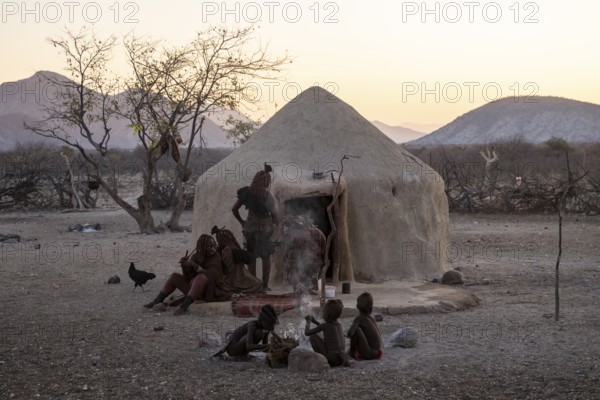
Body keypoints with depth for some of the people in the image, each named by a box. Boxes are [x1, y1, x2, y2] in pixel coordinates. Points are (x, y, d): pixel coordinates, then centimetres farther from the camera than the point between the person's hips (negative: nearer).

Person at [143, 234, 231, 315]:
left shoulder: (216, 257, -15)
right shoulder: (196, 256, -1)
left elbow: (211, 277, -28)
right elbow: (188, 277, -2)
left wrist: (195, 266, -33)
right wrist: (184, 265, -21)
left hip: (211, 292, -6)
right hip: (197, 291, 7)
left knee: (201, 277, -35)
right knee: (174, 276, 0)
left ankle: (184, 306, -37)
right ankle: (157, 301, 9)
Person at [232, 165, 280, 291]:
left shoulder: (246, 193, -6)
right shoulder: (268, 195, -17)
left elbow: (234, 209, 0)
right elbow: (275, 214, -13)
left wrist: (241, 221, 13)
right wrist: (278, 226, 5)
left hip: (250, 227, 3)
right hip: (265, 227, -3)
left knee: (251, 257, 13)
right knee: (266, 257, 12)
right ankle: (265, 285, 11)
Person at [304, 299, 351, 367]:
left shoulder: (324, 325, -6)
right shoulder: (339, 325, 13)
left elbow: (307, 333, 0)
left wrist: (308, 321, 18)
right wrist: (314, 321, 33)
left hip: (331, 360, -7)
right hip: (341, 359, 7)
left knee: (313, 335, 5)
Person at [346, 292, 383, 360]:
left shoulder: (359, 318, -12)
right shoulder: (372, 318, 10)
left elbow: (350, 333, -26)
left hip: (369, 353, -8)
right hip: (377, 349, 8)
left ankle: (352, 352, 1)